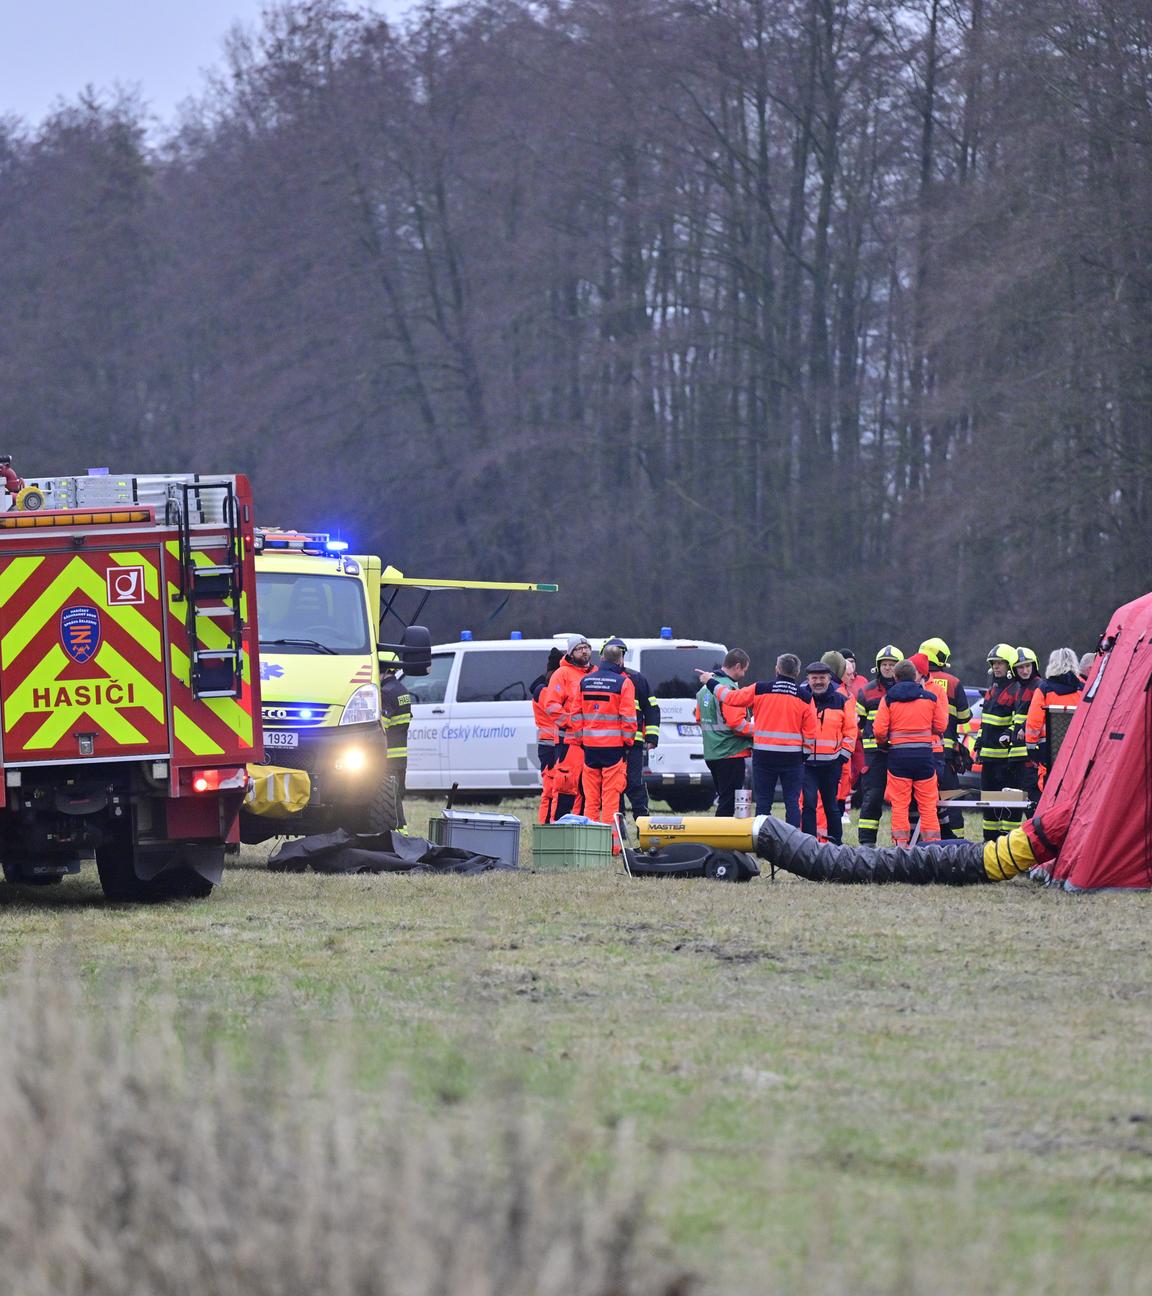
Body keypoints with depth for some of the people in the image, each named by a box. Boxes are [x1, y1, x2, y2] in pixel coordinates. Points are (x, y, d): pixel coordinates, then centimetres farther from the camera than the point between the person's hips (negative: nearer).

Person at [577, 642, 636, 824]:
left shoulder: (585, 681, 8)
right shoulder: (623, 682, -6)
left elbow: (577, 713, 11)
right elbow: (628, 716, -9)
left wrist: (580, 740, 17)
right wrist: (627, 742, -1)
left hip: (590, 746, 4)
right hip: (614, 746, -4)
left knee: (590, 795, 9)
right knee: (611, 794, -2)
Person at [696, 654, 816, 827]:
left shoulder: (760, 689, -3)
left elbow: (731, 696, 4)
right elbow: (810, 730, -2)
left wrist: (711, 682, 19)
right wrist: (806, 752, 10)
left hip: (763, 754, 0)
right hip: (793, 758, 0)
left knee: (763, 801, 5)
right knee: (792, 801, 2)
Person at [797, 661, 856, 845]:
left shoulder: (841, 701, 4)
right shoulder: (800, 697, 0)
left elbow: (850, 730, 9)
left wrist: (844, 754, 1)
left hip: (831, 762, 1)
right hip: (806, 761, -1)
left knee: (831, 805, 11)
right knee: (808, 802, -12)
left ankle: (836, 841, 22)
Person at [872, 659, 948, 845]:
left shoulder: (888, 699, -2)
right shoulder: (930, 697, 2)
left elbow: (879, 730, -6)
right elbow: (941, 726, 6)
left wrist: (882, 742, 15)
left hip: (898, 753, -1)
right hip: (925, 753, 1)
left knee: (899, 803, 3)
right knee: (928, 803, 6)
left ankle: (901, 842, -2)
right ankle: (932, 842, 5)